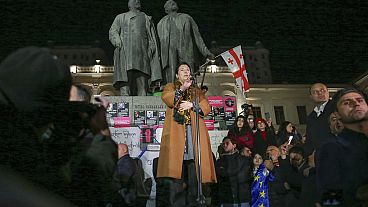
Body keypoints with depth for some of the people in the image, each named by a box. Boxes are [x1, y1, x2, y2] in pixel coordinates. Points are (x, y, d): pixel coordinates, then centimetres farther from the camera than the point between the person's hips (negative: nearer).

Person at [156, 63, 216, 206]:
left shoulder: (197, 91, 27)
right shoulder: (170, 87, 22)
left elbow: (207, 107, 11)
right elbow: (166, 99, -2)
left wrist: (192, 105, -4)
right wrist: (182, 89, -12)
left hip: (194, 131, 2)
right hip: (176, 130, -2)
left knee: (193, 167, -6)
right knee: (176, 166, -11)